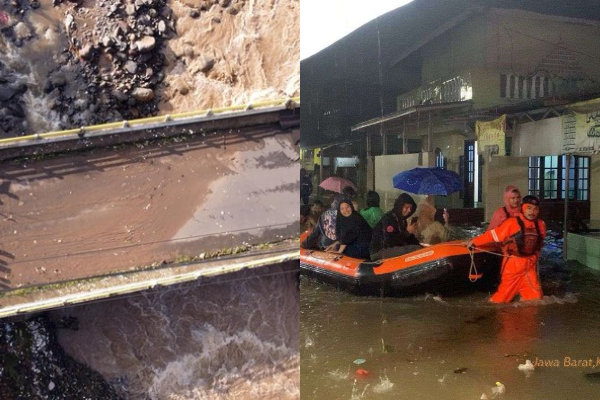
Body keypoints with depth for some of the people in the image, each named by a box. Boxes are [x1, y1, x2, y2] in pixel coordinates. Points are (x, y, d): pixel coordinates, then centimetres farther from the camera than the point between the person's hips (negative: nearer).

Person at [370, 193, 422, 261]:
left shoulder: (402, 219, 14)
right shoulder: (388, 218, -13)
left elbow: (408, 240, 14)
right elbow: (390, 242, -21)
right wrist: (407, 232, -16)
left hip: (394, 249, 9)